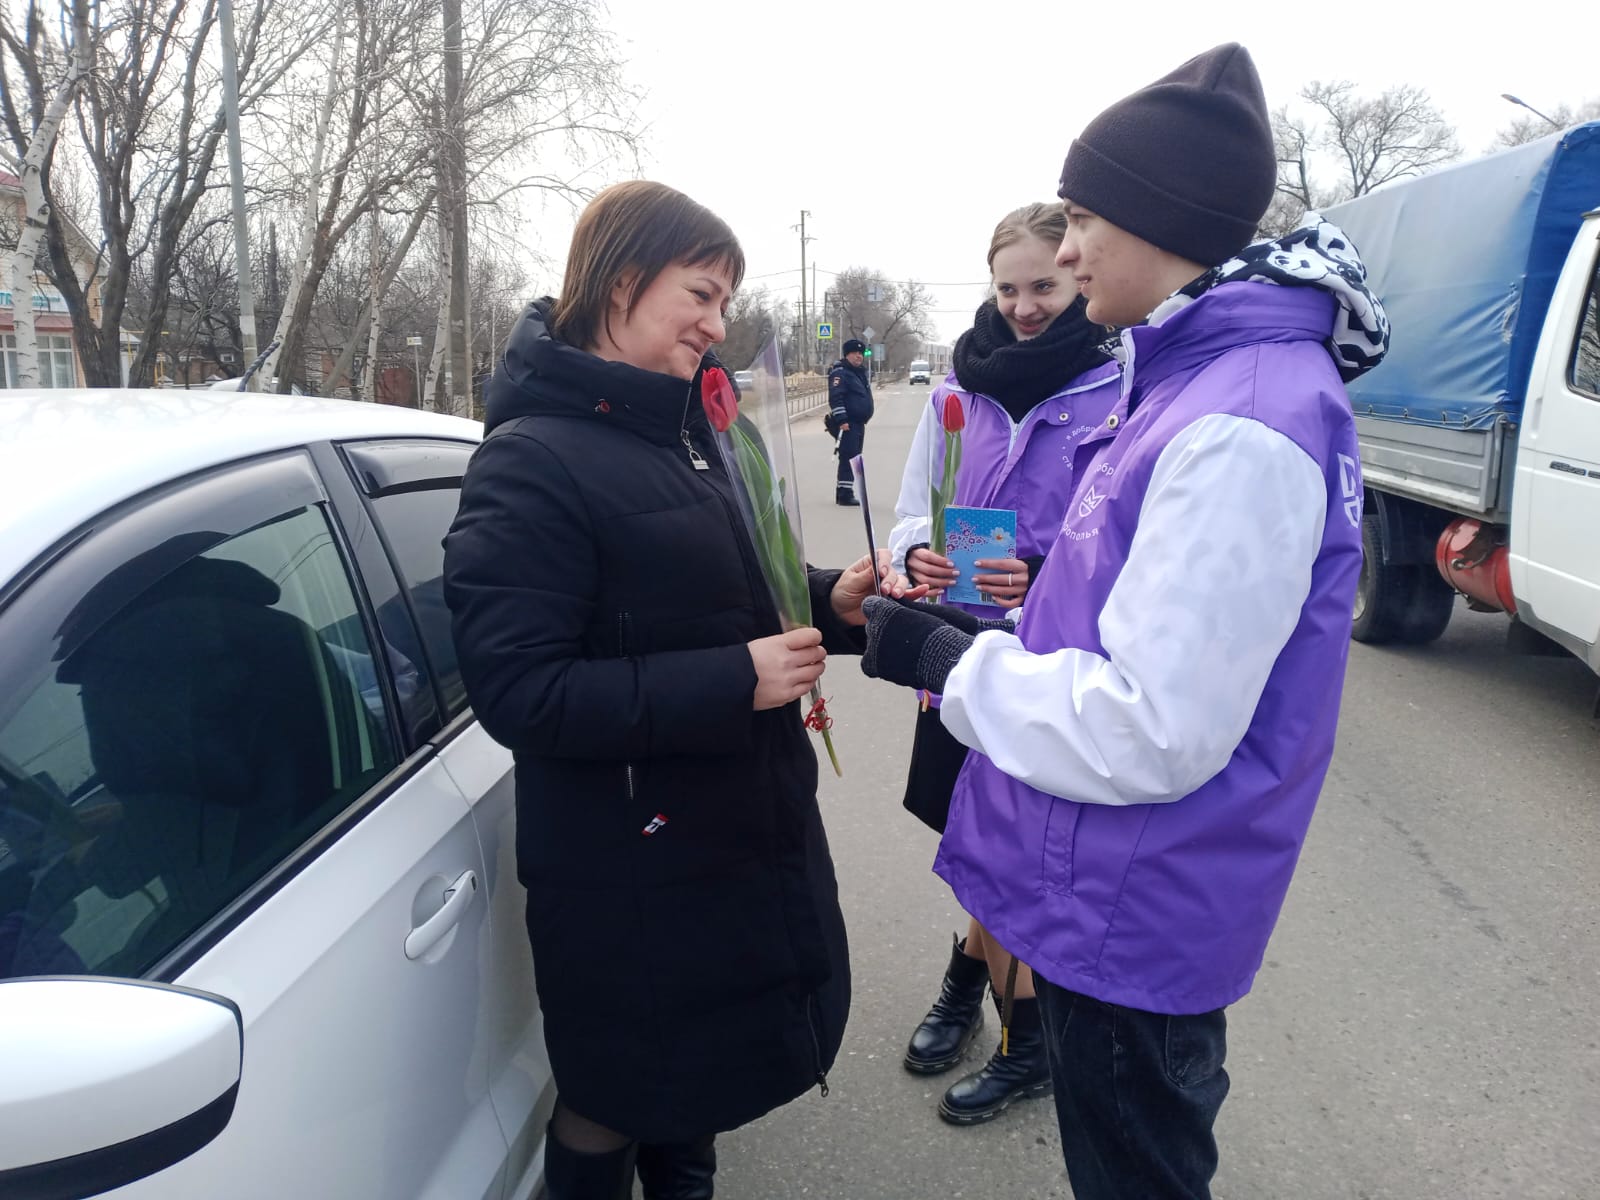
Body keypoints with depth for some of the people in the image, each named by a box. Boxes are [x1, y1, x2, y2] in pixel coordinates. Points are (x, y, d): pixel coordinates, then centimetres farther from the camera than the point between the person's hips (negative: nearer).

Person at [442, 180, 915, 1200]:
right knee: (610, 1110, 14)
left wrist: (827, 600, -2)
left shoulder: (679, 427, 7)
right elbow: (516, 692, -25)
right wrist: (733, 682, -27)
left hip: (736, 834, 8)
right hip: (627, 875, -8)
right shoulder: (533, 460, -19)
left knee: (689, 1083, 26)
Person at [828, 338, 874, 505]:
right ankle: (845, 494, -12)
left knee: (854, 458, 12)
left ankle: (844, 493, 19)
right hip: (847, 424, -10)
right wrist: (842, 420, -25)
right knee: (848, 457, -13)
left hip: (859, 424, 10)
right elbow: (835, 398, -20)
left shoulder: (860, 372, 20)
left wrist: (864, 419, 25)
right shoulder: (840, 372, -11)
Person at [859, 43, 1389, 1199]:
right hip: (1117, 895, 9)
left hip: (1132, 922, -9)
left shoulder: (1241, 427, -26)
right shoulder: (1201, 377, 6)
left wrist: (945, 659, -17)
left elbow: (1155, 731, -27)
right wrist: (990, 634, 3)